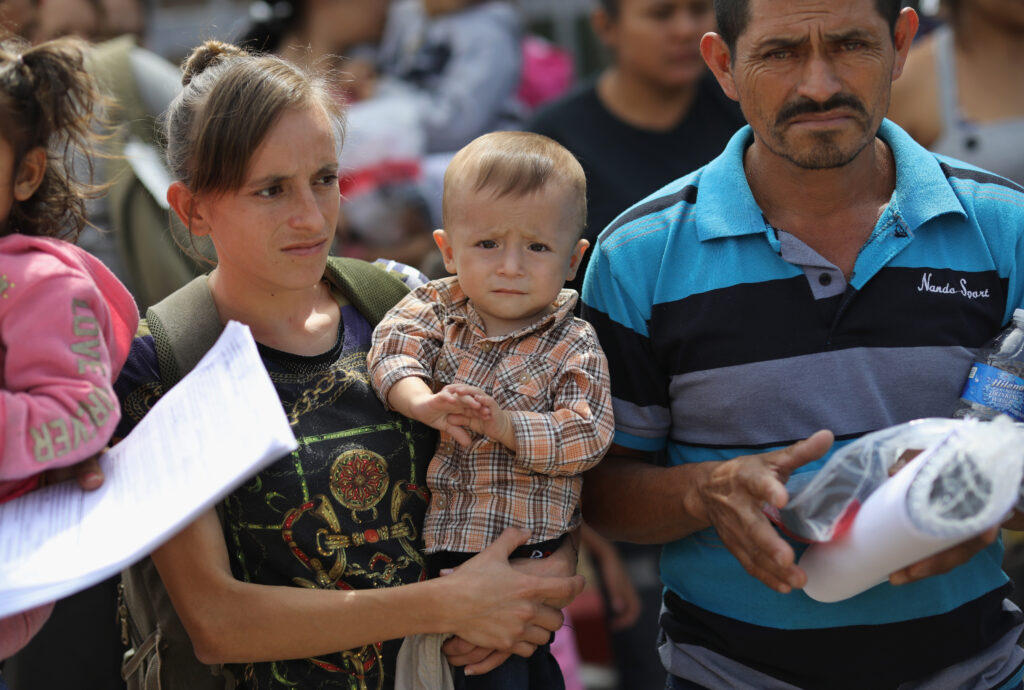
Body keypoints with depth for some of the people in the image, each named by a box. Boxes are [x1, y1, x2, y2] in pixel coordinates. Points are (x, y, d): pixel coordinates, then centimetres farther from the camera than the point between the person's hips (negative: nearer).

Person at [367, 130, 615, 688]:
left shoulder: (574, 347, -6)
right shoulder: (436, 307, 3)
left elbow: (587, 435, -15)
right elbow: (392, 346, -14)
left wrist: (508, 426, -26)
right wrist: (421, 402, -33)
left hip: (528, 550, -3)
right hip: (441, 542, 3)